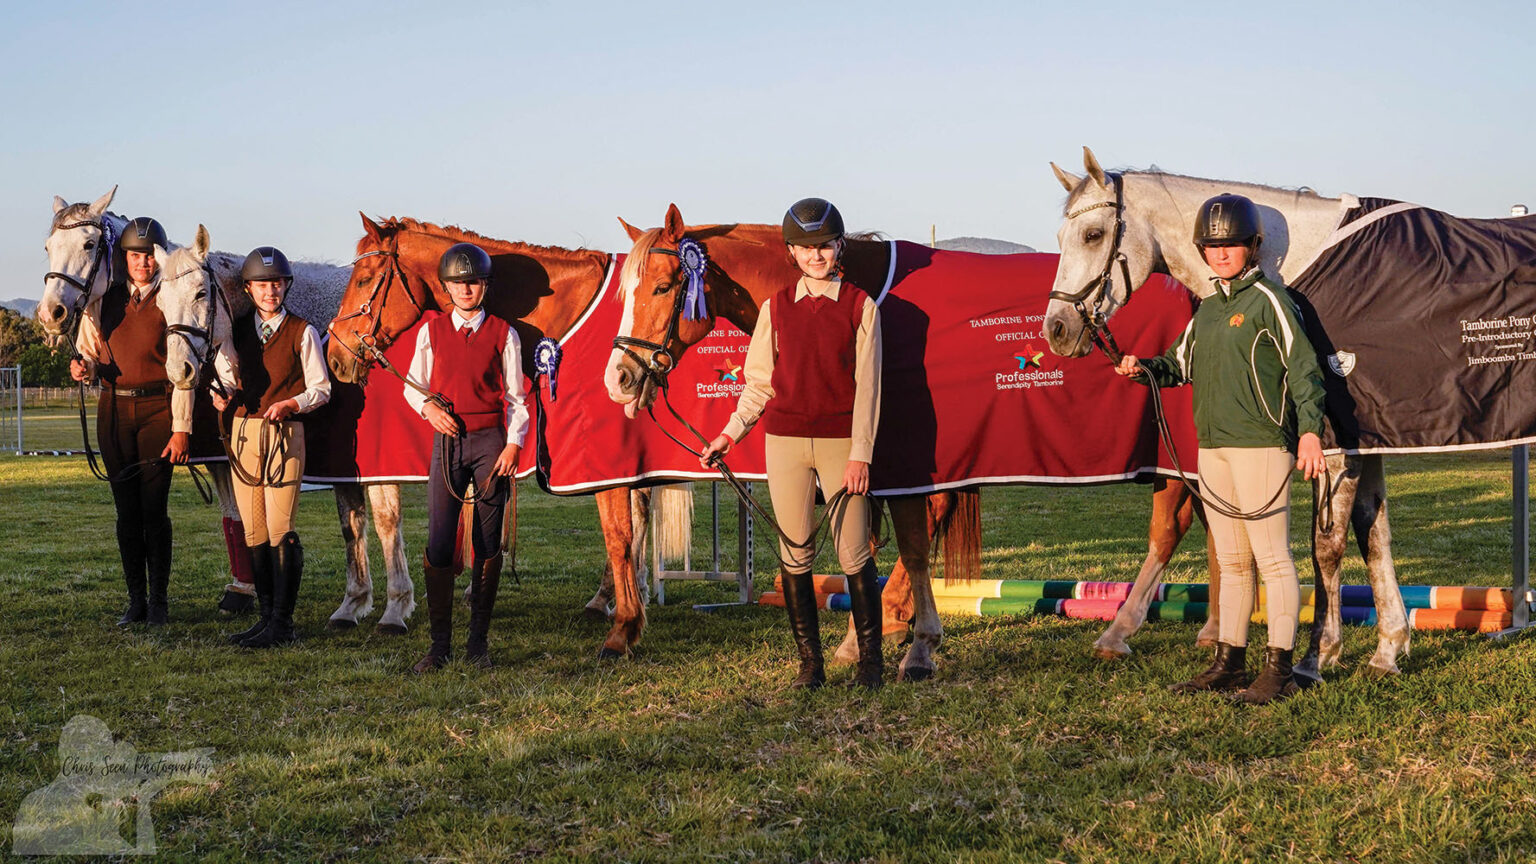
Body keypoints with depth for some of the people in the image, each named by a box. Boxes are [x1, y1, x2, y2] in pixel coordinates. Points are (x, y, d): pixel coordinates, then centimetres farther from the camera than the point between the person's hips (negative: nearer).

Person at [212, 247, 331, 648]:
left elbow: (320, 389, 0)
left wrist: (288, 405, -16)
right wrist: (222, 395, -5)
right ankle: (266, 616, 17)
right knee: (253, 532, 8)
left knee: (281, 530, -8)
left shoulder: (302, 332, -1)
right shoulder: (237, 330, 11)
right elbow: (224, 375, 17)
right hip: (243, 430, 5)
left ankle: (282, 623, -4)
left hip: (284, 433, -5)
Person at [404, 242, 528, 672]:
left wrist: (513, 444, -8)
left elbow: (515, 398, 4)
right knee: (439, 541, -5)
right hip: (447, 440, 1)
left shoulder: (502, 334, 3)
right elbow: (412, 386, 13)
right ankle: (439, 644, 3)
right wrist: (428, 407, -8)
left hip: (491, 440, -1)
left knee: (488, 543, 2)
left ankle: (478, 641, 12)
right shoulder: (432, 330, 7)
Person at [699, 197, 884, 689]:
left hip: (841, 441, -2)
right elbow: (759, 383, 12)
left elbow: (867, 386, -2)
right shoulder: (775, 308, 7)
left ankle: (870, 660, 11)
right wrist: (730, 434, 2)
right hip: (784, 440, 2)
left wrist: (860, 456, -8)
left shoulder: (860, 307, 1)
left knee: (853, 554, -2)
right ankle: (809, 663, 14)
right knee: (794, 556, 4)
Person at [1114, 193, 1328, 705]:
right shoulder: (1208, 307, 15)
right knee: (1231, 560, 13)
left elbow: (1302, 366, -10)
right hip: (1213, 446, 8)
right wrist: (1145, 369, 3)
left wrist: (1309, 430, -18)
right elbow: (1183, 363, 23)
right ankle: (1229, 663, 20)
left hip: (1261, 443, -8)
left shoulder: (1267, 300, -6)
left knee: (1272, 556, -4)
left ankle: (1279, 669, 0)